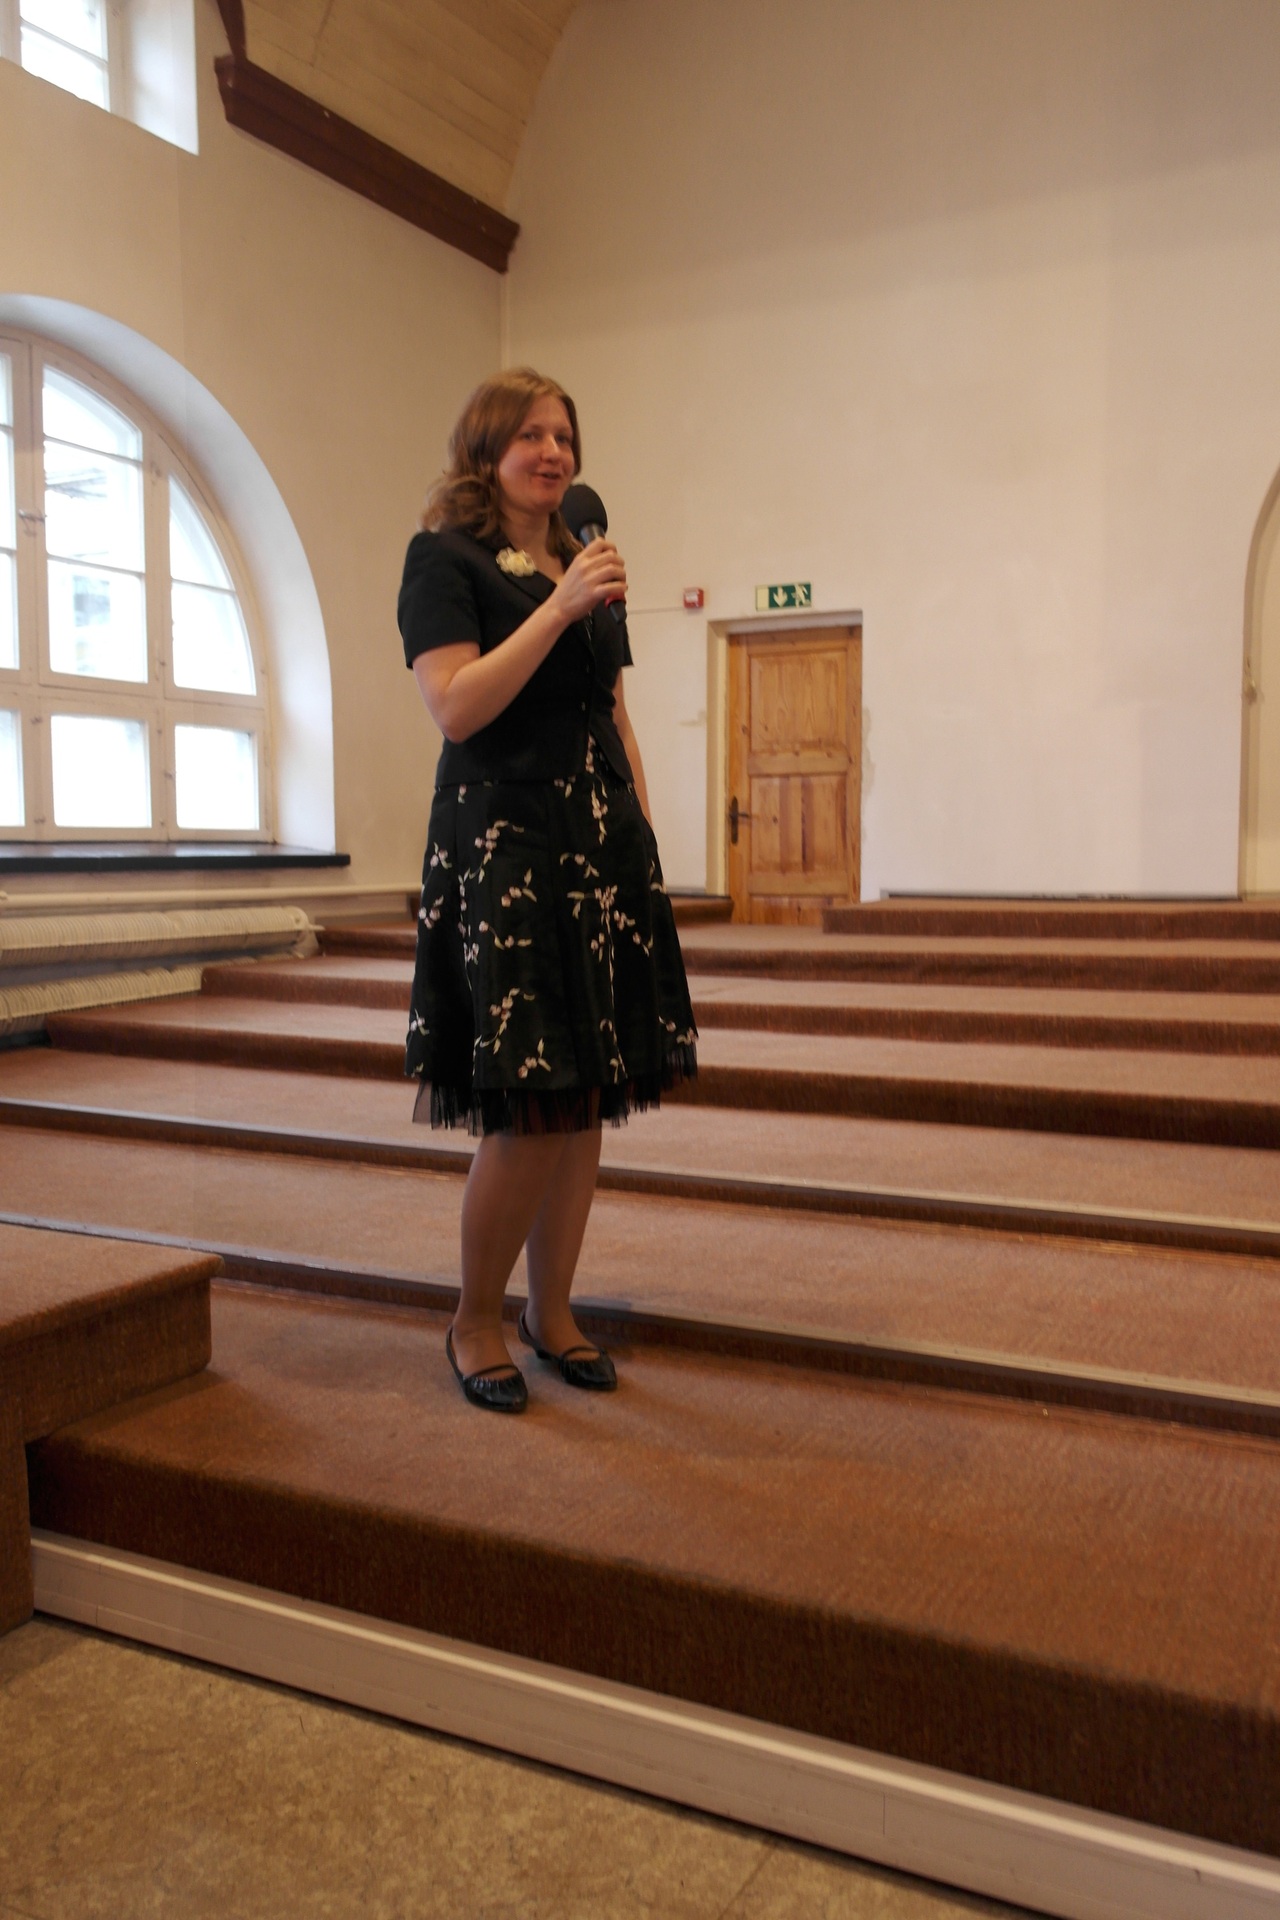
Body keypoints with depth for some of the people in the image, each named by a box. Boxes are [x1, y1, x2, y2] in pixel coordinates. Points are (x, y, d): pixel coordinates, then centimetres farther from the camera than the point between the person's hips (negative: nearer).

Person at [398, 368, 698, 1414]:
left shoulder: (584, 563, 19)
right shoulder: (444, 556, 0)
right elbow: (456, 707, -13)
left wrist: (643, 840, 15)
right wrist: (559, 606, -15)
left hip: (602, 850, 7)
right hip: (503, 847, -6)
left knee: (590, 1098, 6)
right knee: (530, 1108, -9)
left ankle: (552, 1312, 21)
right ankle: (476, 1323, 13)